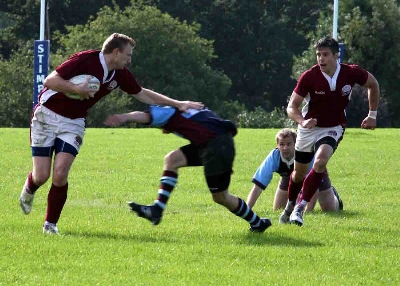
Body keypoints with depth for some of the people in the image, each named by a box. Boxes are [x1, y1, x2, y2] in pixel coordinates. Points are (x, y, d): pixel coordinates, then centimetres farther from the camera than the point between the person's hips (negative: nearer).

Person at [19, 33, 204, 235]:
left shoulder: (120, 75, -1)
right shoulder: (85, 60, -21)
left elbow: (143, 94, 14)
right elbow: (50, 80, -24)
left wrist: (178, 104, 11)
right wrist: (77, 89, -37)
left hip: (73, 122, 4)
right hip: (47, 115, -4)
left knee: (60, 174, -15)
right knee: (42, 175, -7)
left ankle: (51, 223, 0)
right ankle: (29, 190, 30)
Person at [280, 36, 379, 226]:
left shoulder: (351, 73, -17)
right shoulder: (309, 77, -21)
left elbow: (373, 84, 5)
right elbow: (292, 107, -16)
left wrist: (372, 115, 6)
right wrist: (302, 121, -38)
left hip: (333, 128, -1)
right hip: (309, 127, 1)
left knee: (320, 161, -28)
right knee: (299, 173, 11)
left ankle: (299, 208, -20)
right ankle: (290, 206, 42)